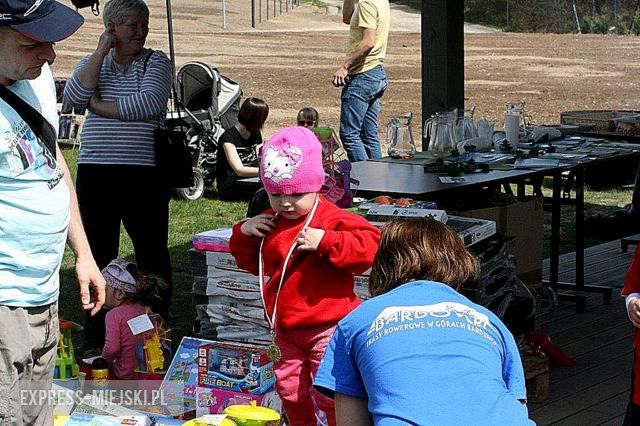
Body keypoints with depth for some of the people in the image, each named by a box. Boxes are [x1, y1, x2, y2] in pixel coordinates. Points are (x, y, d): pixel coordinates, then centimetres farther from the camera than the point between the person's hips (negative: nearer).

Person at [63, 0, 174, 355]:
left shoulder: (156, 62, 4)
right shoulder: (92, 62, 12)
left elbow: (150, 103, -15)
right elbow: (74, 96, -9)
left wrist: (100, 106, -9)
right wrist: (102, 49, -7)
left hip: (144, 176, -3)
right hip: (95, 174, 3)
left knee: (152, 254, 1)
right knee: (99, 255, 8)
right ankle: (96, 339, 17)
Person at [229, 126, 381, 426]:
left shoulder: (332, 219, -14)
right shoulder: (270, 223, 8)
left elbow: (369, 245, -25)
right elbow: (253, 264, 20)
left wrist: (325, 241, -31)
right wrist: (244, 233, 2)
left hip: (326, 326, -7)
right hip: (285, 328, 7)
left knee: (329, 395, -3)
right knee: (289, 390, 17)